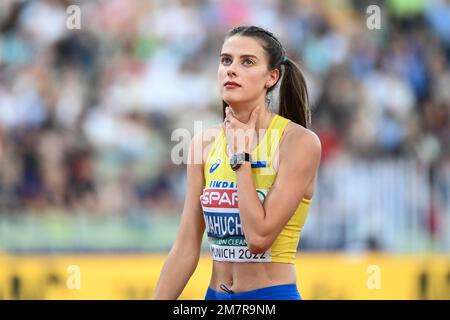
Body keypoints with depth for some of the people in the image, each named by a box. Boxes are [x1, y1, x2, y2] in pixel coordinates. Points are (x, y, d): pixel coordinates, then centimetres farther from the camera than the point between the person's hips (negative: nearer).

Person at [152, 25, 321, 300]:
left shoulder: (299, 142, -11)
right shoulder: (205, 143, 4)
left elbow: (259, 235, -20)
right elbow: (186, 248, 5)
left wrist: (241, 156, -13)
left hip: (273, 295, -5)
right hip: (216, 297, 5)